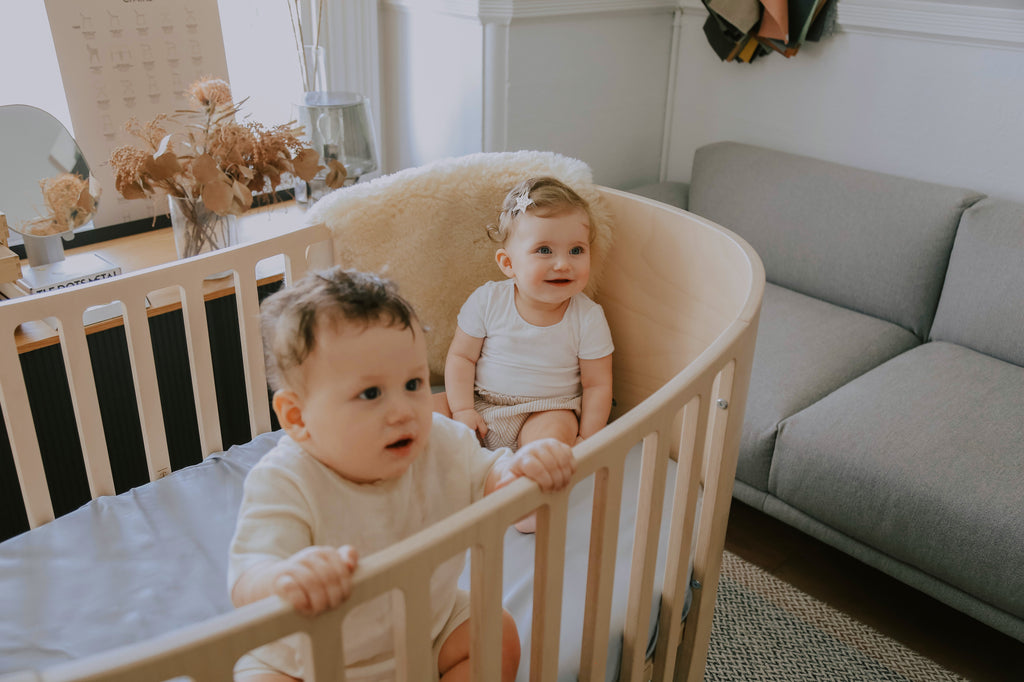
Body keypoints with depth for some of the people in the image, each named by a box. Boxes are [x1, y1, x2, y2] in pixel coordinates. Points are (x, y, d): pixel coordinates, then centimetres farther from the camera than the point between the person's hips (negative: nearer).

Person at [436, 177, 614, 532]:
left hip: (547, 411, -3)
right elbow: (461, 356, -2)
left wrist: (586, 440, -11)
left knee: (556, 430, -33)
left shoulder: (588, 317, -11)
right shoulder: (487, 300, -9)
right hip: (481, 403, 3)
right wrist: (462, 408, -12)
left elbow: (597, 384, -5)